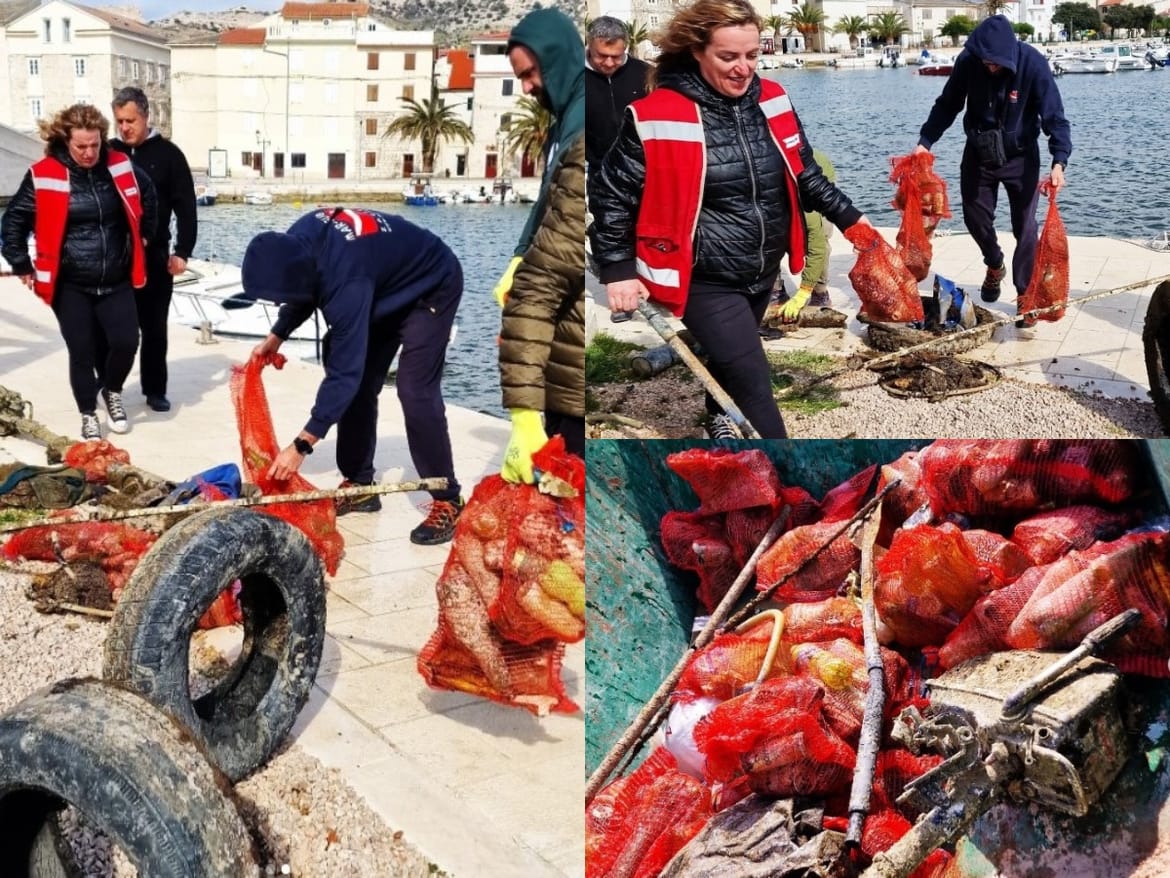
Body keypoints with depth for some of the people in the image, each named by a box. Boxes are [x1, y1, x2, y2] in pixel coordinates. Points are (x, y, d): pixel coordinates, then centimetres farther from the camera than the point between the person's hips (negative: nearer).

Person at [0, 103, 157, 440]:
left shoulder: (120, 166, -2)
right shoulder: (44, 175, -11)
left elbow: (147, 196, 19)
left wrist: (144, 234, 22)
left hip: (116, 281, 2)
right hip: (69, 285, -2)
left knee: (126, 342, -7)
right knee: (82, 351, -1)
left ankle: (112, 392, 24)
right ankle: (89, 415, 19)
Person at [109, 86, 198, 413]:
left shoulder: (167, 153, 0)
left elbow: (186, 206, -1)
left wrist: (182, 251, -8)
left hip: (155, 256, -1)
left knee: (154, 327, 6)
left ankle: (155, 389, 16)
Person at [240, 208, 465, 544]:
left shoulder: (346, 281, -41)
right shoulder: (297, 244, -18)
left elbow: (344, 372, -39)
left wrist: (301, 446, -37)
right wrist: (276, 336, -3)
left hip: (432, 286, -9)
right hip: (389, 285, 9)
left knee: (415, 391, -19)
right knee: (359, 384, 5)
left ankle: (447, 502, -11)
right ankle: (360, 484, 15)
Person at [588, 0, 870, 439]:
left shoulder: (773, 101, -2)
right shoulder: (656, 117, -19)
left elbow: (805, 174, 11)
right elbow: (611, 192, -10)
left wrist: (851, 218, 4)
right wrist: (618, 270, -12)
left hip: (763, 271, 6)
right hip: (705, 280, -6)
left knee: (731, 358, 27)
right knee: (753, 382, -9)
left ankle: (718, 416, 56)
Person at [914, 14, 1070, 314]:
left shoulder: (1033, 64, -26)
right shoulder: (967, 62, -18)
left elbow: (1055, 117, -25)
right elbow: (947, 105, -4)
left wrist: (1059, 162, -38)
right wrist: (924, 142, -15)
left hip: (1020, 156, -3)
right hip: (978, 154, 3)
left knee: (1025, 227, -4)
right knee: (975, 217, 13)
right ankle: (994, 267, 43)